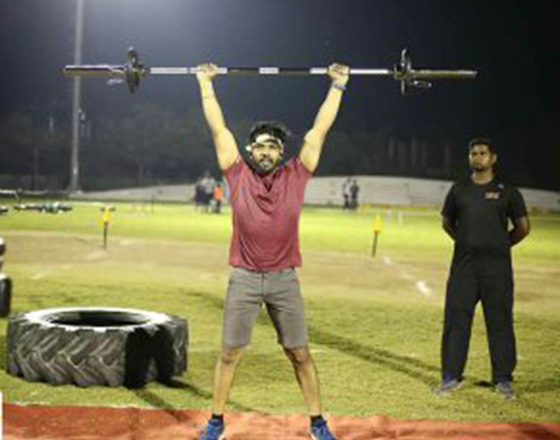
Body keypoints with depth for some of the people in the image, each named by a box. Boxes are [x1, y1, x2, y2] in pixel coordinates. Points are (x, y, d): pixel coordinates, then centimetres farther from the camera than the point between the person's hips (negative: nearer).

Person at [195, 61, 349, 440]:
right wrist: (206, 83, 8)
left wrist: (338, 86, 8)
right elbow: (219, 128, 5)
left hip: (285, 280, 0)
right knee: (230, 353, 6)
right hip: (244, 279, 0)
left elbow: (319, 130, 5)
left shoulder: (295, 175, 2)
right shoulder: (238, 175, 1)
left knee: (300, 354, 7)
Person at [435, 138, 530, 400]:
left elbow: (523, 227, 9)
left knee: (500, 322, 2)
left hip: (497, 267, -2)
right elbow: (447, 222, 21)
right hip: (464, 264, 2)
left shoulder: (507, 192, 2)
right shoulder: (459, 190, 9)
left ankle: (503, 380, 11)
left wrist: (500, 244, 8)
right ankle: (451, 377, 11)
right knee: (456, 319, 2)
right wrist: (467, 242, 11)